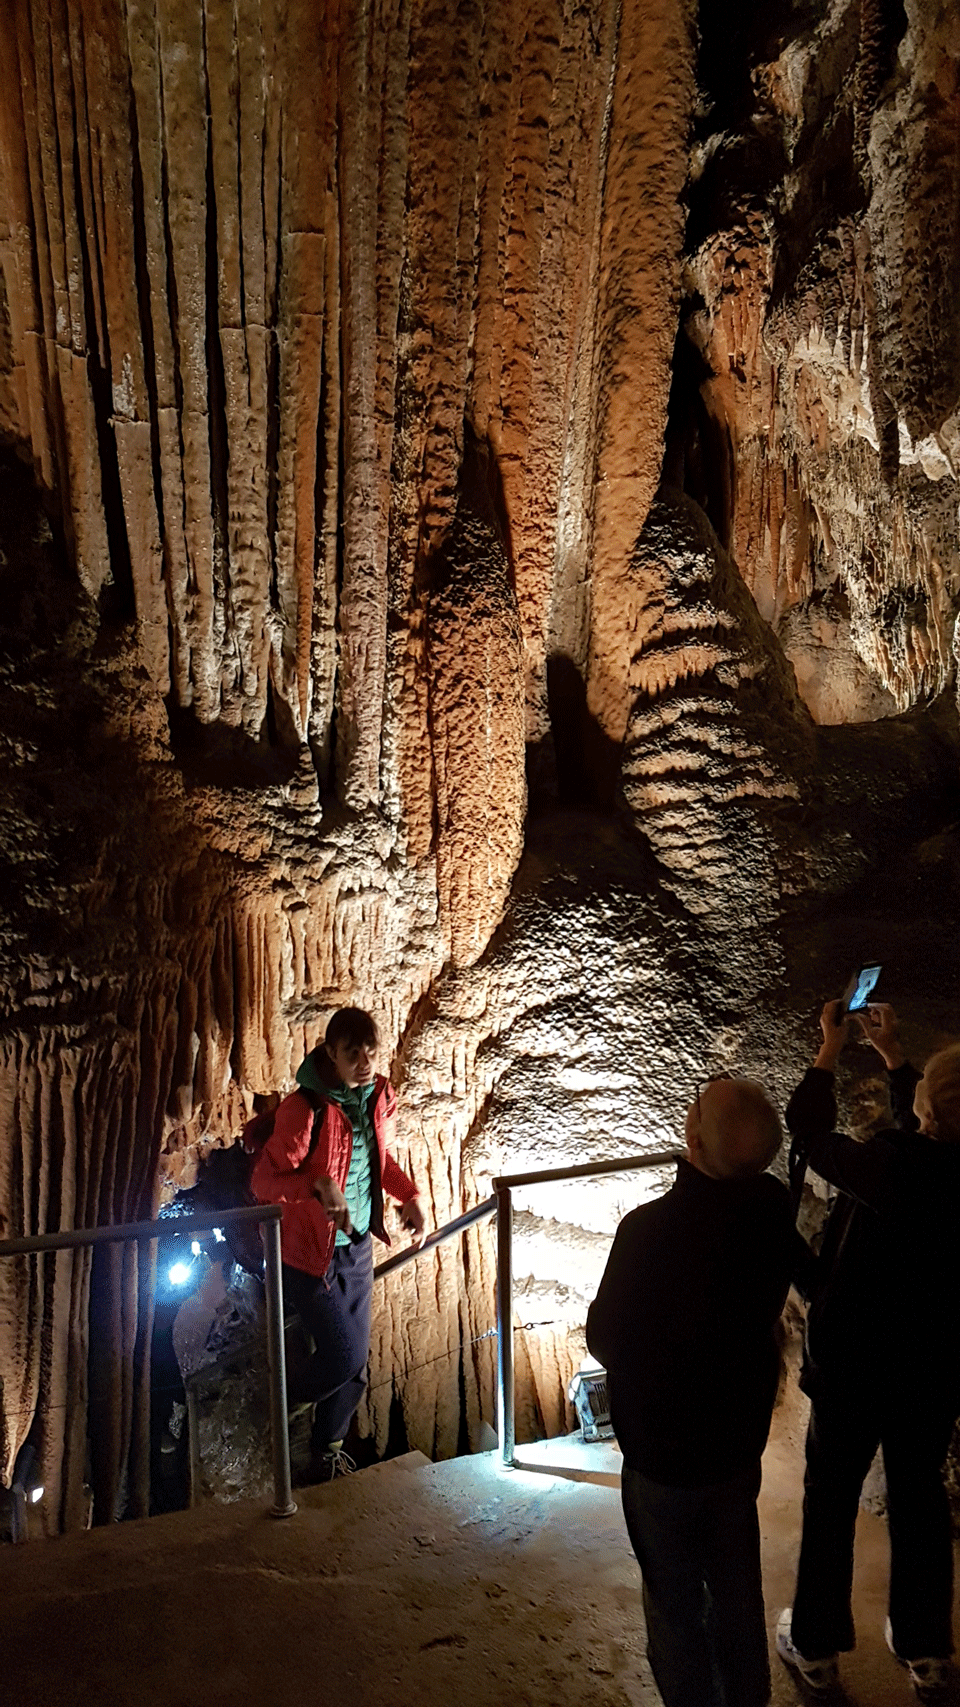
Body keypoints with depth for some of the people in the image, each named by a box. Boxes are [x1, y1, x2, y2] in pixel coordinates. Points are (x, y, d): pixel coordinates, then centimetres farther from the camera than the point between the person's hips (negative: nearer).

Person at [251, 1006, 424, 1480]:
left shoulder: (379, 1095, -4)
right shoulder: (305, 1108, -25)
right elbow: (264, 1180, -24)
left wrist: (409, 1196, 2)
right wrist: (319, 1184, -39)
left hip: (358, 1246, 6)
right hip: (310, 1251, -6)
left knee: (355, 1360, 14)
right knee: (343, 1356, -2)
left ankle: (328, 1449, 38)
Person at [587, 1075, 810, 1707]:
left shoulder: (648, 1228, -33)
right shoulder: (776, 1212, -17)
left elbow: (605, 1339, -17)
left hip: (660, 1455, -5)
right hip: (739, 1445, 5)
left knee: (676, 1607, 17)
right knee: (738, 1596, 26)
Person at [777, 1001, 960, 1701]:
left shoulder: (893, 1169, -33)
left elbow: (809, 1133, -17)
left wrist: (831, 1048, -6)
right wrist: (892, 1053, 9)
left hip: (853, 1369, -4)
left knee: (831, 1499, 16)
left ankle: (817, 1646, 34)